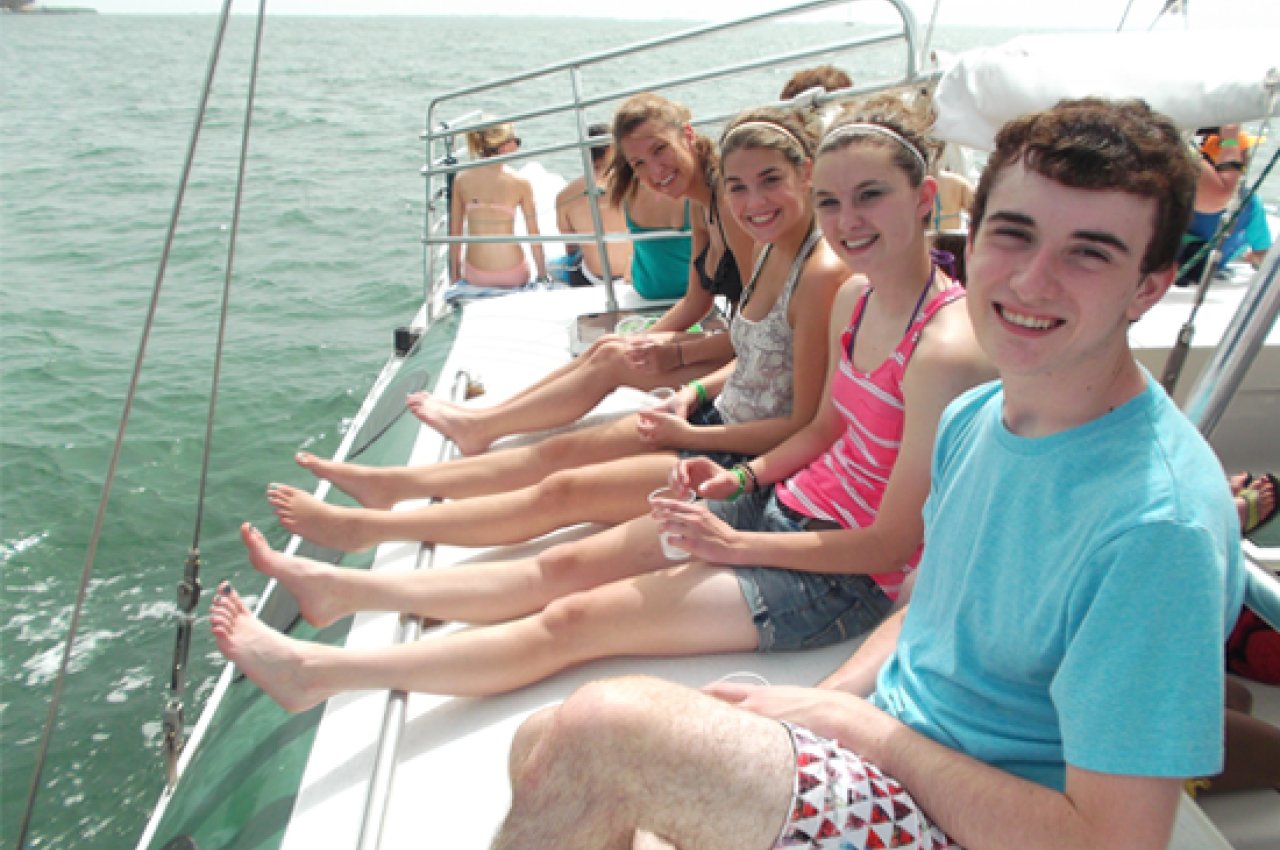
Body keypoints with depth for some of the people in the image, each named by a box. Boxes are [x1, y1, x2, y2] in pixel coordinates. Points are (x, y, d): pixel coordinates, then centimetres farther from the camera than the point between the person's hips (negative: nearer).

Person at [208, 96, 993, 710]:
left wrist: (735, 545, -17)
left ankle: (315, 673, -1)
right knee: (564, 566, 6)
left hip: (847, 580, -8)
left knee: (573, 622, -9)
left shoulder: (947, 349, -25)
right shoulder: (856, 298, 2)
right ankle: (341, 591, 15)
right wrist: (742, 478, -1)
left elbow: (895, 542, -22)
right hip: (791, 506, 8)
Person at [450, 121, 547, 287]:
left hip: (475, 277, 2)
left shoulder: (461, 180, -2)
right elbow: (534, 235, -4)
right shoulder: (521, 183, -9)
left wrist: (455, 275, 15)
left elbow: (454, 233, 4)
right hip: (512, 275, -2)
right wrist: (542, 275, 9)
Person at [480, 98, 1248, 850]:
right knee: (543, 746, -4)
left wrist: (859, 723, -17)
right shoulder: (973, 419, 2)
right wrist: (805, 714, 0)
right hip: (878, 766, 8)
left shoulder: (1160, 525, -25)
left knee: (600, 728, -23)